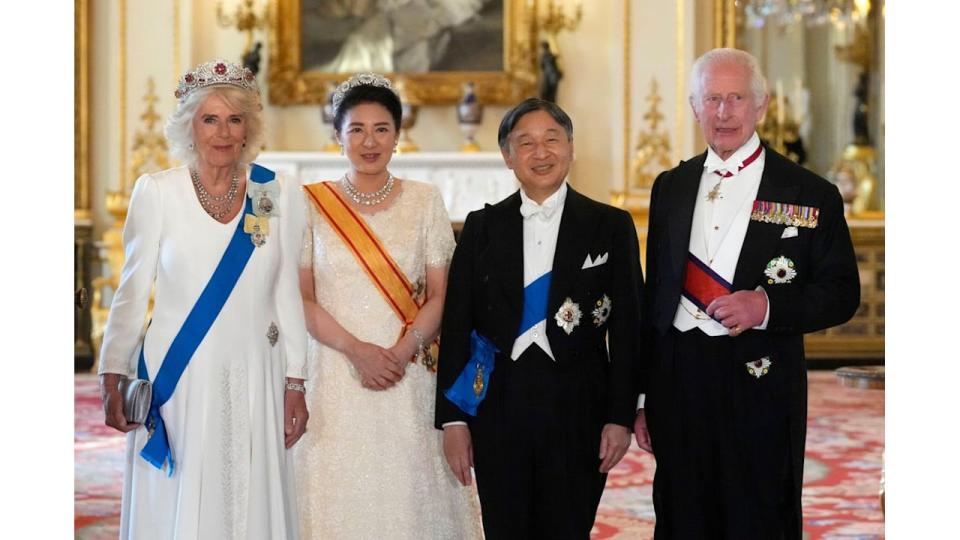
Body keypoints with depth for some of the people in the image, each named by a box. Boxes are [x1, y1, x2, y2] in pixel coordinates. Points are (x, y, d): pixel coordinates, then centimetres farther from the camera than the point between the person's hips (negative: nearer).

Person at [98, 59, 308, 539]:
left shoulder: (280, 195, 2)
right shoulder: (156, 192, -2)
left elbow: (287, 295, 6)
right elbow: (132, 292, 2)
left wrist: (295, 383, 4)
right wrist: (112, 377, 0)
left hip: (254, 380, 1)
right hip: (177, 380, -1)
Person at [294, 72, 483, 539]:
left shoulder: (425, 201, 5)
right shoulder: (312, 204, 3)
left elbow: (439, 296, 3)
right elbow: (301, 298, 0)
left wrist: (402, 351, -13)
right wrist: (356, 350, -13)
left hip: (408, 375, 1)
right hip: (334, 376, 0)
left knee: (408, 493, 1)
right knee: (339, 494, 2)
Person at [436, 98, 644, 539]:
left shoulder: (612, 226, 2)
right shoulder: (482, 226, 6)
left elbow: (626, 331, 1)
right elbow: (456, 325, 4)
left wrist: (620, 417, -4)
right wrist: (452, 418, -1)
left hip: (578, 409, -1)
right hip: (496, 409, 1)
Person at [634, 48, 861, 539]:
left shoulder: (809, 194, -2)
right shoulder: (671, 187, 11)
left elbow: (842, 294, -1)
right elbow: (654, 293, 13)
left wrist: (767, 306, -19)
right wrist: (643, 398, 11)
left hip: (761, 386, -4)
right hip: (677, 384, 4)